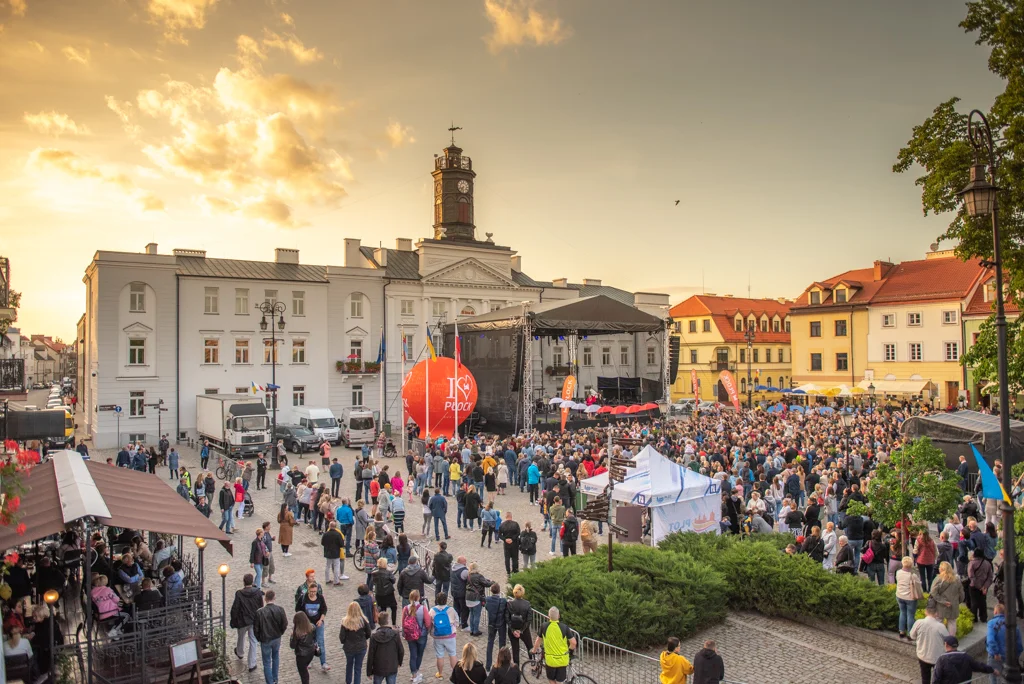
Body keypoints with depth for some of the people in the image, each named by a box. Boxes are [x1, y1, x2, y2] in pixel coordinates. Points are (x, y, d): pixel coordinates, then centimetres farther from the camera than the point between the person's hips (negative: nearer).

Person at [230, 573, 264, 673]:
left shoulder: (239, 594, -19)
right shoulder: (258, 593, -12)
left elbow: (234, 609, -13)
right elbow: (261, 607, -2)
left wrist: (233, 622, -1)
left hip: (242, 621, -1)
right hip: (255, 621, 1)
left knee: (241, 637, 27)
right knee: (253, 642, 10)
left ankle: (240, 653, 55)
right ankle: (252, 665, 11)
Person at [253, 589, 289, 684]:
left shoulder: (260, 612, -21)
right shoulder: (280, 609, -14)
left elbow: (256, 628, -12)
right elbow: (284, 625, -7)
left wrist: (259, 639, 6)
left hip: (265, 640, -3)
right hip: (277, 639, 3)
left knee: (267, 663, 10)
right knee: (275, 658, 24)